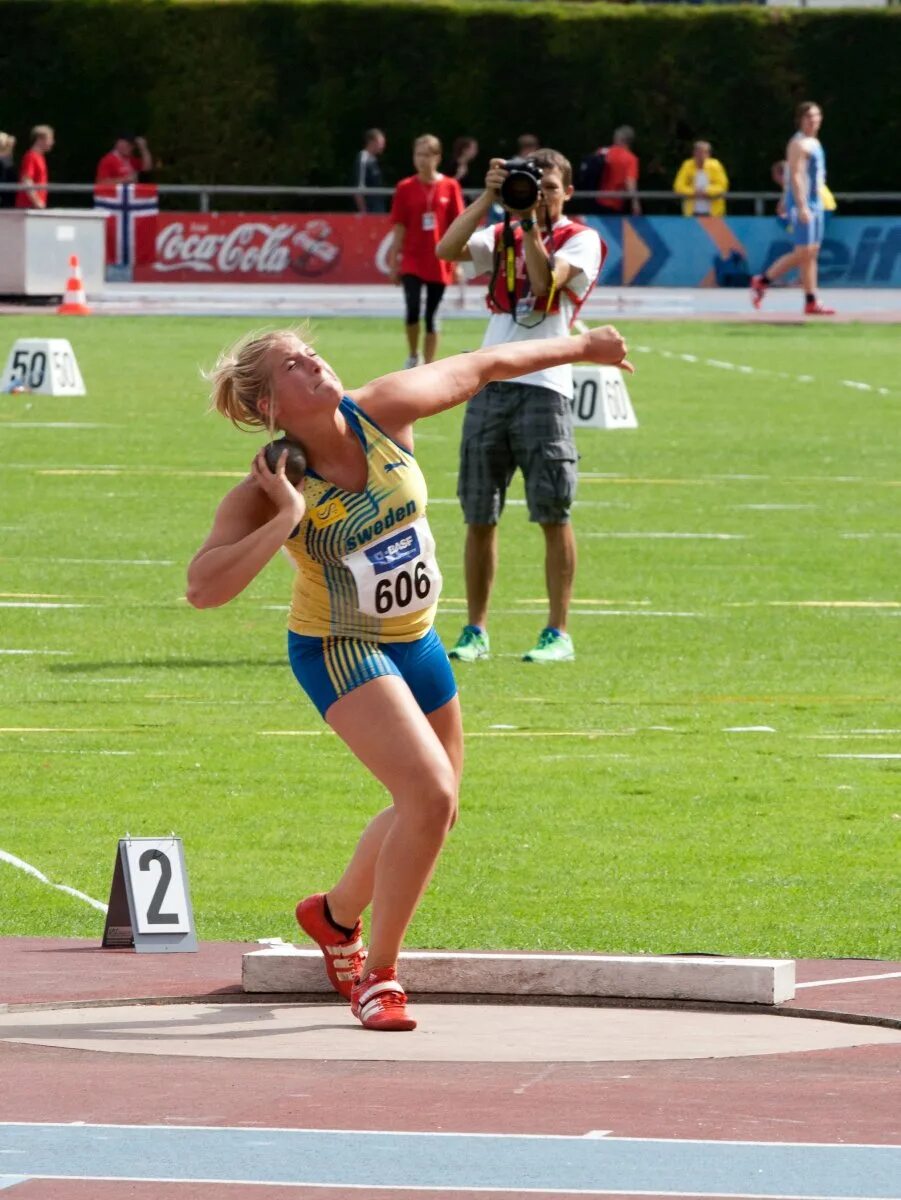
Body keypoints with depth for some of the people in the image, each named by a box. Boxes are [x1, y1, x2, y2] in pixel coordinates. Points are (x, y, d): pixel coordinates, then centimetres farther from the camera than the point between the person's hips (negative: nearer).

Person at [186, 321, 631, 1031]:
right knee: (430, 793, -24)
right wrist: (285, 521, -37)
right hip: (340, 651, -6)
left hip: (415, 641, 6)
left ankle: (337, 915, 47)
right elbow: (203, 588, -33)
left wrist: (580, 348, 10)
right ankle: (378, 978, -11)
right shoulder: (270, 487, -23)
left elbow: (484, 367, 1)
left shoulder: (383, 412, -14)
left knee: (431, 807, 20)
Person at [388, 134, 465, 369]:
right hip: (412, 260, -1)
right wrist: (393, 263, 2)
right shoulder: (405, 188, 0)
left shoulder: (450, 187, 0)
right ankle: (412, 356, 8)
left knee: (432, 316, 4)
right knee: (413, 308, -16)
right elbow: (399, 228, 3)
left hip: (439, 262, 1)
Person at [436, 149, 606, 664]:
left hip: (544, 386, -4)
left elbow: (547, 280, -14)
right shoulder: (502, 237, 17)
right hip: (489, 385, 4)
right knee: (479, 517, 4)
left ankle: (559, 633, 0)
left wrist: (531, 227, -15)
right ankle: (476, 631, 11)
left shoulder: (581, 240, 5)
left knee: (554, 514, -4)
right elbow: (447, 249, -1)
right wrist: (489, 197, -7)